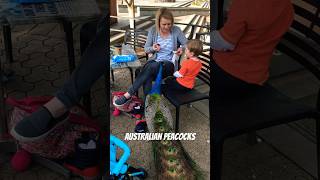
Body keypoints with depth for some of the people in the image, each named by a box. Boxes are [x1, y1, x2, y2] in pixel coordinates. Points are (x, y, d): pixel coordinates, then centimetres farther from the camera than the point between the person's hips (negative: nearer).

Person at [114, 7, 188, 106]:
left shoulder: (176, 30, -4)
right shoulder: (153, 30, 1)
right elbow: (146, 49, 10)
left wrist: (181, 48, -20)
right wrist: (152, 48, -13)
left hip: (169, 64, -2)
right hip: (154, 61, 3)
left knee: (151, 67, -35)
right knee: (147, 77, -35)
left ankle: (128, 95, -32)